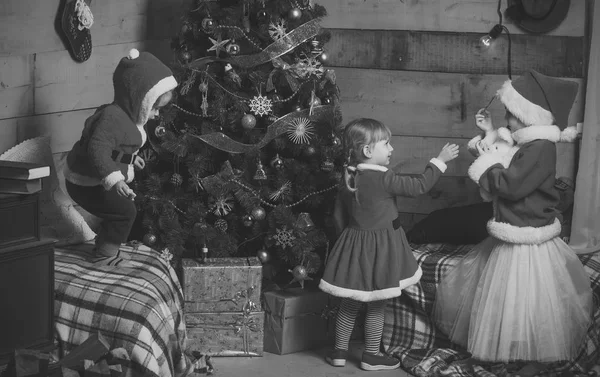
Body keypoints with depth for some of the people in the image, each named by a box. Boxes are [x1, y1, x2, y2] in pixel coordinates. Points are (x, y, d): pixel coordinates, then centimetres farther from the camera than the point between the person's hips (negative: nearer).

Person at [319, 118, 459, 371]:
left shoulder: (350, 179, 1)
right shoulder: (383, 179, -20)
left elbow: (339, 216, 8)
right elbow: (419, 186, -14)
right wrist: (440, 160, -5)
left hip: (353, 245, 7)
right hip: (378, 248, -7)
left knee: (350, 303, 16)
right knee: (376, 305, 7)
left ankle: (339, 352, 22)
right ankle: (371, 356, 16)